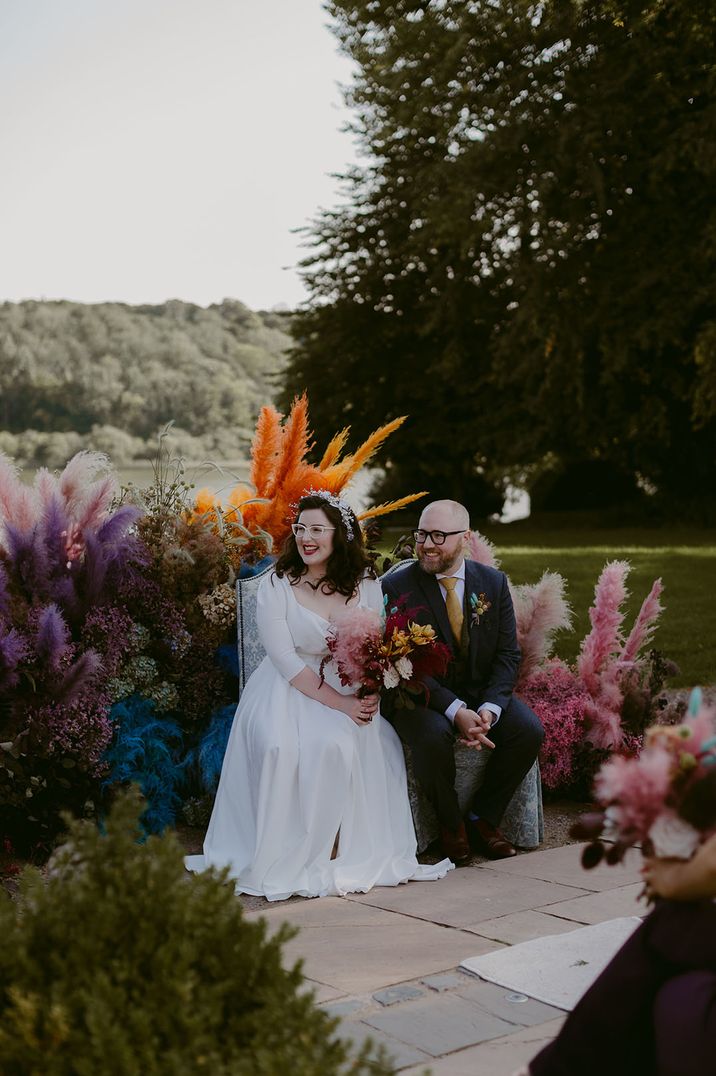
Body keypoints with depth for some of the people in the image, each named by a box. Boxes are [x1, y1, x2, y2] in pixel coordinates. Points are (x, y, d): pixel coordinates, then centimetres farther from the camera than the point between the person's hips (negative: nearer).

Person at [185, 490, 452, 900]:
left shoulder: (366, 585, 3)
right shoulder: (276, 586, -4)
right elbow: (286, 659, -11)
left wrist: (371, 694, -20)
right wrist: (338, 701, -20)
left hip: (350, 692, 1)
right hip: (288, 690, -1)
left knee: (338, 745, -30)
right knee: (282, 749, -31)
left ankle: (333, 851, -14)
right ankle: (287, 855, -14)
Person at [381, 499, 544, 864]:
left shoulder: (493, 582, 1)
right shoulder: (397, 587, -10)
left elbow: (508, 655, -1)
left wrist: (489, 709, -20)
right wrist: (455, 711, -28)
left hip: (481, 693, 4)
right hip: (422, 697, -4)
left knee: (529, 730, -21)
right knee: (433, 736, -34)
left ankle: (482, 819, 2)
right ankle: (450, 823, -5)